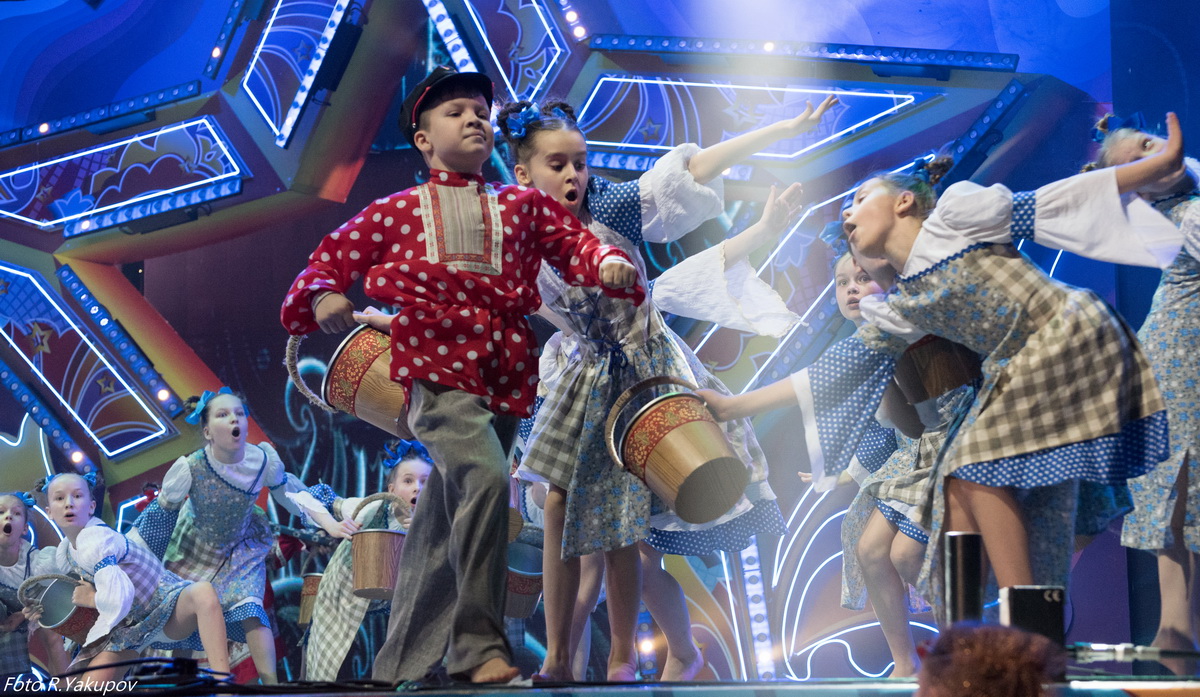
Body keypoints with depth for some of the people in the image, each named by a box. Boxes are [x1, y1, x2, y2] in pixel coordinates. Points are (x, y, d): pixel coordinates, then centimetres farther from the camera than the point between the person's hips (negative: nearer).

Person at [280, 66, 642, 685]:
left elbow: (574, 242, 17)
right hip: (436, 367, -4)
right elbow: (334, 254, 14)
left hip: (503, 374, 4)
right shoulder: (399, 211, 13)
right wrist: (324, 294, -8)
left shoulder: (522, 204, 21)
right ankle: (478, 647, -26)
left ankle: (401, 667, 19)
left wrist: (608, 263, -5)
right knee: (486, 476, -29)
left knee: (443, 525, 8)